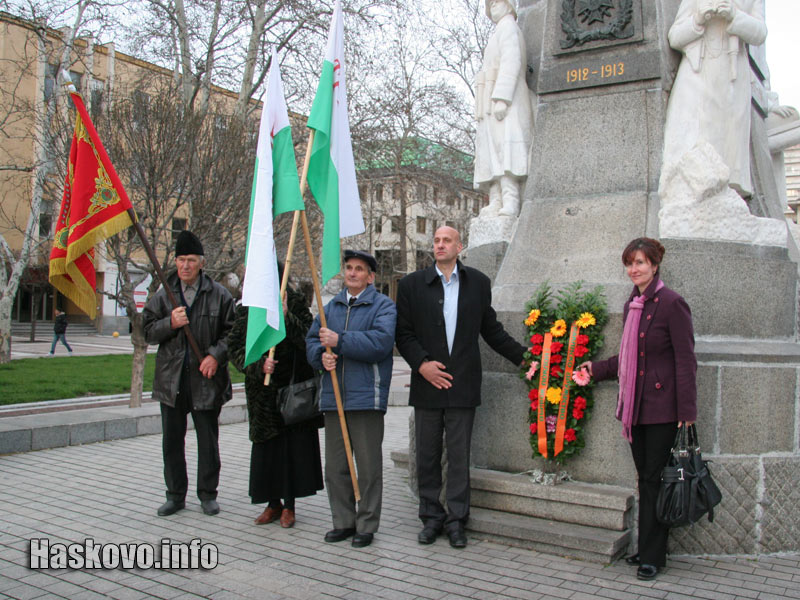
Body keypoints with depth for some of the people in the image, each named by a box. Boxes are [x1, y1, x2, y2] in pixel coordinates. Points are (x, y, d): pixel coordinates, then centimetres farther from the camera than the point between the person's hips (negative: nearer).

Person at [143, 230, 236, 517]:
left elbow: (232, 332, 0)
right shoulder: (163, 295, 7)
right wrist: (170, 323, -12)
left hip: (206, 379, -2)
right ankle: (175, 495, 23)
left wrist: (216, 355, -14)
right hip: (171, 380, 3)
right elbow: (148, 330, 7)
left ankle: (207, 494, 20)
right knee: (172, 440, 10)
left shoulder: (219, 294, -1)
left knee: (208, 440, 6)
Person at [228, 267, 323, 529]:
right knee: (265, 446, 6)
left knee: (294, 445, 1)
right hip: (262, 390, 2)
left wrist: (286, 317, -26)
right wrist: (258, 364, -18)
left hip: (294, 387, -2)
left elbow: (308, 340, -14)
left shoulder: (296, 304, -2)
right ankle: (273, 503, 20)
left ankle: (289, 505, 15)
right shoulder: (247, 310, 5)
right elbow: (235, 348, -1)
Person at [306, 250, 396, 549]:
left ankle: (366, 525, 14)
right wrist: (321, 355, -9)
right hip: (333, 396, 6)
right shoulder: (331, 306, 17)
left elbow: (381, 342, -17)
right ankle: (343, 521, 24)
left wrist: (340, 340, -18)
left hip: (366, 397, -5)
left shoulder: (383, 306, -1)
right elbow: (312, 341, 14)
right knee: (335, 466, 11)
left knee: (368, 466, 2)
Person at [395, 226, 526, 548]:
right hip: (427, 381, 1)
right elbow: (403, 333, 3)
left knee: (459, 455, 4)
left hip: (462, 384, 0)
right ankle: (431, 518, 21)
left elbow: (491, 329, 12)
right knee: (427, 455, 8)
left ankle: (456, 520, 15)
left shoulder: (478, 283, 8)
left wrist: (522, 355, 5)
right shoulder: (412, 284, 5)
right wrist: (421, 363, -10)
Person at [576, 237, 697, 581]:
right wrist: (597, 368, 23)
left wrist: (686, 410, -15)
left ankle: (653, 556, 10)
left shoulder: (671, 304, -10)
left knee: (654, 480, -1)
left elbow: (685, 359, -12)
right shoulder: (631, 305, 13)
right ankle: (646, 549, 23)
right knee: (644, 479, 13)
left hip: (661, 408, -7)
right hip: (635, 407, 7)